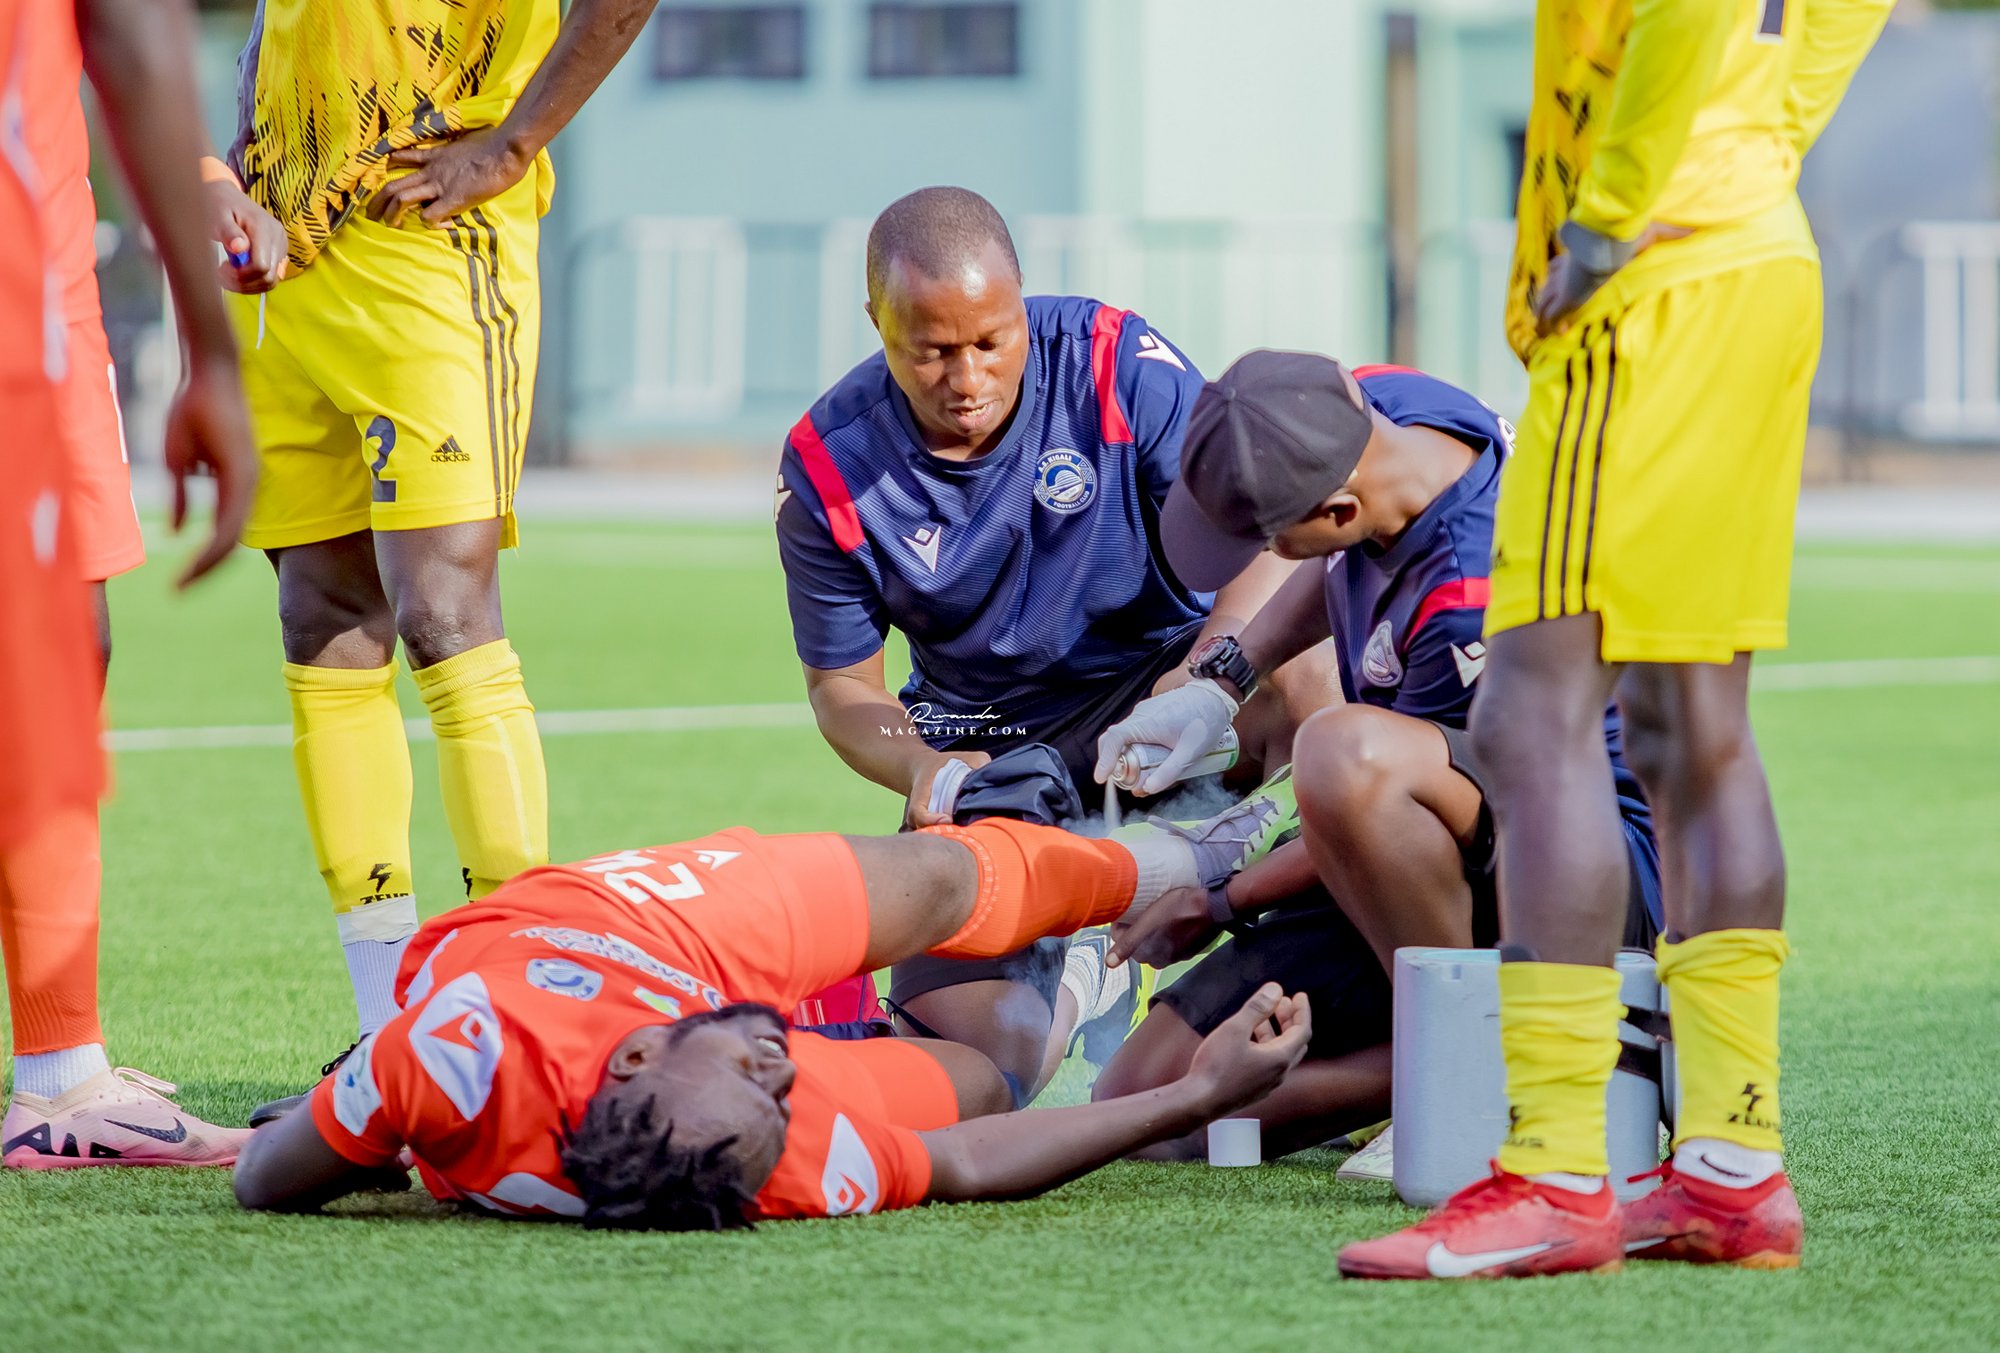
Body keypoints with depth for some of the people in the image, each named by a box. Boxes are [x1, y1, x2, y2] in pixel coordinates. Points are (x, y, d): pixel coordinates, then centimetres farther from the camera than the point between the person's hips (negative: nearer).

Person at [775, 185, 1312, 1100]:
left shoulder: (1111, 362, -17)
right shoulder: (831, 469, -13)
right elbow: (840, 683, -2)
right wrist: (924, 771, -25)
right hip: (983, 743, 2)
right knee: (983, 1055, -13)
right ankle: (1070, 979, 26)